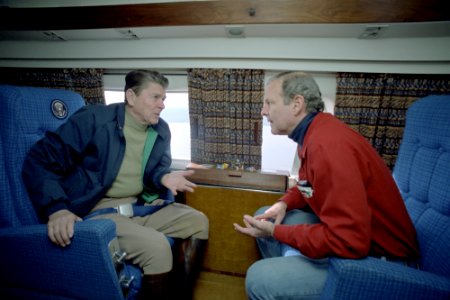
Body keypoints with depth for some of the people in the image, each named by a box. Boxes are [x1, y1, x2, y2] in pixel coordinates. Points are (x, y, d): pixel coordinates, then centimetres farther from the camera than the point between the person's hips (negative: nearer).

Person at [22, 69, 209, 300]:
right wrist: (56, 208, -25)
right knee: (156, 245, -30)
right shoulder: (94, 119, -13)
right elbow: (38, 161, -11)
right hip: (97, 210, -6)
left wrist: (164, 177, -12)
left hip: (139, 207, 7)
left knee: (197, 221, -4)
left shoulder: (161, 129, 4)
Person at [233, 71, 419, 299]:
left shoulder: (327, 146, -29)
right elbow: (308, 185, 17)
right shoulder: (313, 133, 1)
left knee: (259, 279, -22)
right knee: (263, 216, 11)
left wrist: (276, 232, -21)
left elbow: (349, 241, -29)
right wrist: (284, 204, -3)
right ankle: (284, 278, 21)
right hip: (354, 235, 9)